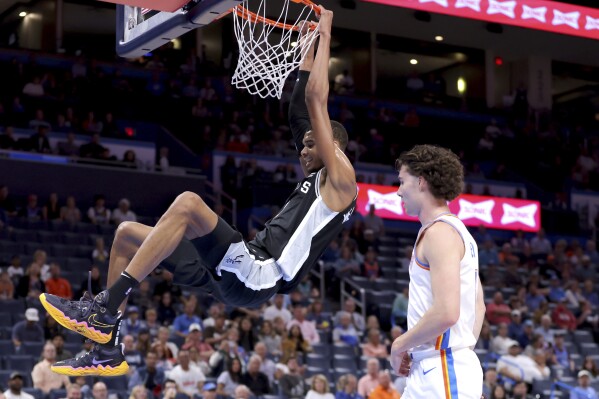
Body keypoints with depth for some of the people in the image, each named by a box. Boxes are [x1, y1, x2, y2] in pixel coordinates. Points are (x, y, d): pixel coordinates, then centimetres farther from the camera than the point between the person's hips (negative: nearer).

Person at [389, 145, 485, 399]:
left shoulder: (440, 232, -13)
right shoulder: (456, 230, 18)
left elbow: (446, 312, -23)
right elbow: (479, 306, 24)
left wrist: (400, 345, -11)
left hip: (444, 371, -10)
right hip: (430, 370, 10)